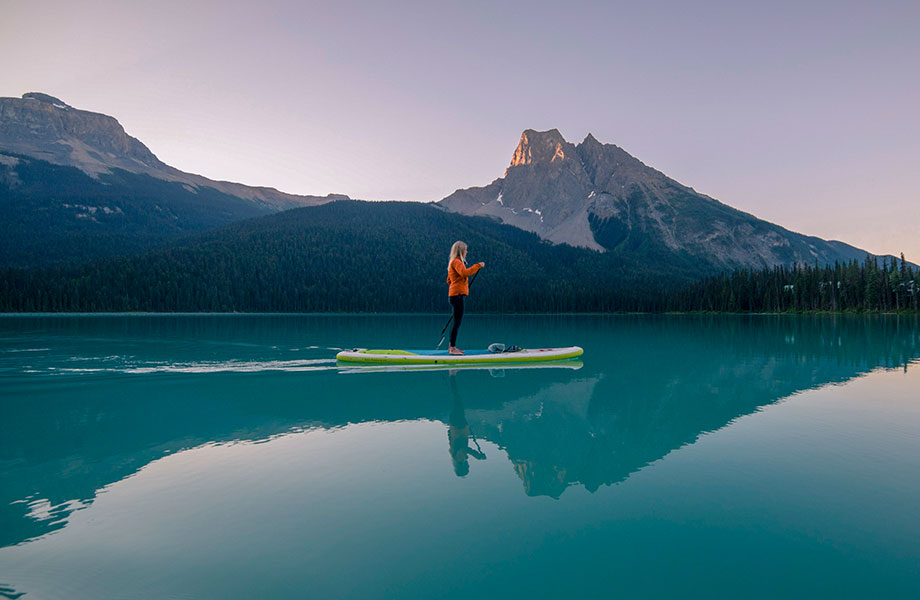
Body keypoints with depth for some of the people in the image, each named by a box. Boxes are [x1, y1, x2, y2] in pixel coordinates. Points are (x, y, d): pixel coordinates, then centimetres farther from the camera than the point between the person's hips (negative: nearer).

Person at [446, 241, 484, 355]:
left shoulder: (454, 262, 22)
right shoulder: (457, 262, -10)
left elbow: (449, 280, 27)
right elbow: (465, 273, -29)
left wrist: (463, 284, 21)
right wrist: (478, 266, -20)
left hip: (454, 295, 11)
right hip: (457, 294, -11)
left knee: (457, 322, 13)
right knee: (457, 322, -9)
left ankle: (452, 347, 17)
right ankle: (452, 348, -8)